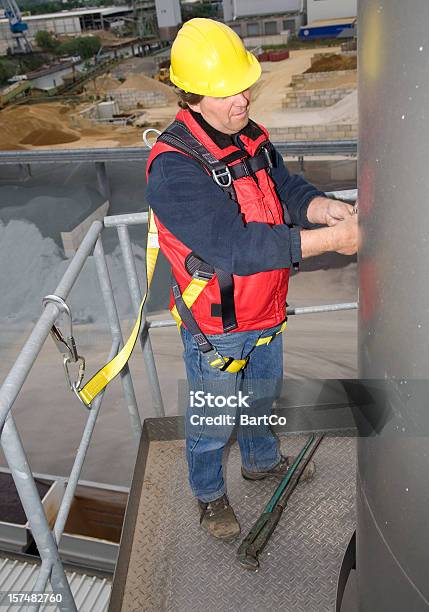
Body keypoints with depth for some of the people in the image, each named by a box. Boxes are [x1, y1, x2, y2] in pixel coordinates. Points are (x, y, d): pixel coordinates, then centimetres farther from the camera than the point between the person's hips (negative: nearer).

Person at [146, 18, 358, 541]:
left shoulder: (250, 136, -1)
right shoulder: (174, 168, -28)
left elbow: (288, 191, 0)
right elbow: (236, 246, -35)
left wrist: (329, 208, -22)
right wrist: (330, 239, -34)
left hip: (265, 313, 8)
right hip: (215, 328, -7)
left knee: (262, 395, 29)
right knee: (211, 420, 16)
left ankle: (262, 459, 58)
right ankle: (209, 494, 45)